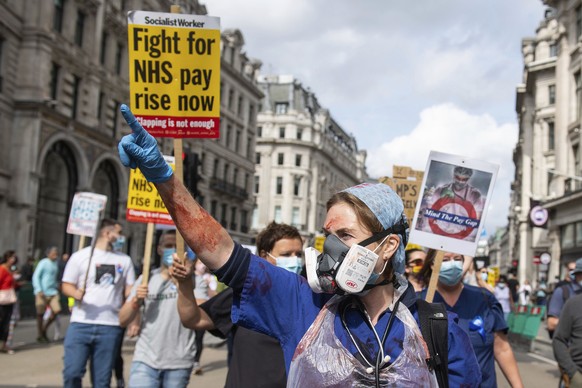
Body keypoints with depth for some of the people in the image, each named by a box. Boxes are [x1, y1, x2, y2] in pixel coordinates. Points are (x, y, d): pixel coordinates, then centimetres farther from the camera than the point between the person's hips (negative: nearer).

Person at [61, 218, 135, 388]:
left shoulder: (125, 260, 13)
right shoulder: (80, 256, 4)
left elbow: (130, 292, 12)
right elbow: (67, 286, 4)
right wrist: (77, 293, -17)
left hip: (110, 327, 2)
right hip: (80, 324, -2)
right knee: (72, 373, -8)